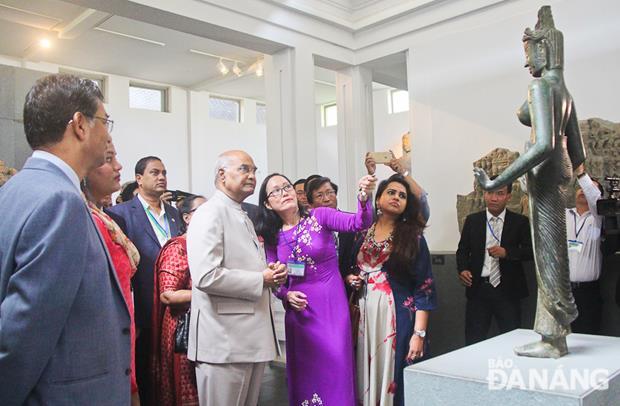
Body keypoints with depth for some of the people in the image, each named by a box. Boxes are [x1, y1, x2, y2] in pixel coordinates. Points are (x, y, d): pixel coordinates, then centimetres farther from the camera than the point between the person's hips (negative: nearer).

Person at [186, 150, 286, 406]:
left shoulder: (244, 217, 18)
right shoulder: (209, 214, -11)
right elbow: (206, 276, -23)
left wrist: (272, 272, 5)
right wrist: (261, 280, -15)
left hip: (253, 337, 9)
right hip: (224, 341, -9)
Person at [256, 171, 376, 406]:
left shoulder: (320, 216, -4)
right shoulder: (272, 237, 5)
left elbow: (359, 223, -18)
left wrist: (364, 198, -37)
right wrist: (286, 295, -11)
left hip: (332, 307, -3)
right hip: (298, 311, 3)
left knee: (335, 368, -3)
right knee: (303, 373, 11)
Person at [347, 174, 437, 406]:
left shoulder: (413, 237, -1)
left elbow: (424, 288, -7)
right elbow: (349, 271, 22)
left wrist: (419, 333, -14)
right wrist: (350, 279, -2)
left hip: (399, 316, -3)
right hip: (366, 314, 3)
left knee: (395, 377, 0)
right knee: (369, 375, 7)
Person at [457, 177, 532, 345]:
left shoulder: (520, 222, 3)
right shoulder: (472, 220, 7)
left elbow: (530, 251, -2)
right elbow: (462, 250, 9)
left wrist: (507, 252, -18)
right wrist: (463, 269, -9)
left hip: (507, 290, -1)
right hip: (478, 288, 1)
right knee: (474, 340, 5)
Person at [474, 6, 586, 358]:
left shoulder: (541, 86, -11)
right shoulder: (565, 93, 18)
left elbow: (544, 144, -24)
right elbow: (579, 153, 19)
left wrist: (498, 182, -24)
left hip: (545, 174, -10)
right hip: (560, 174, 10)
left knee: (548, 254, -5)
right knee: (551, 254, 11)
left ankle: (554, 340, 3)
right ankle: (554, 334, 18)